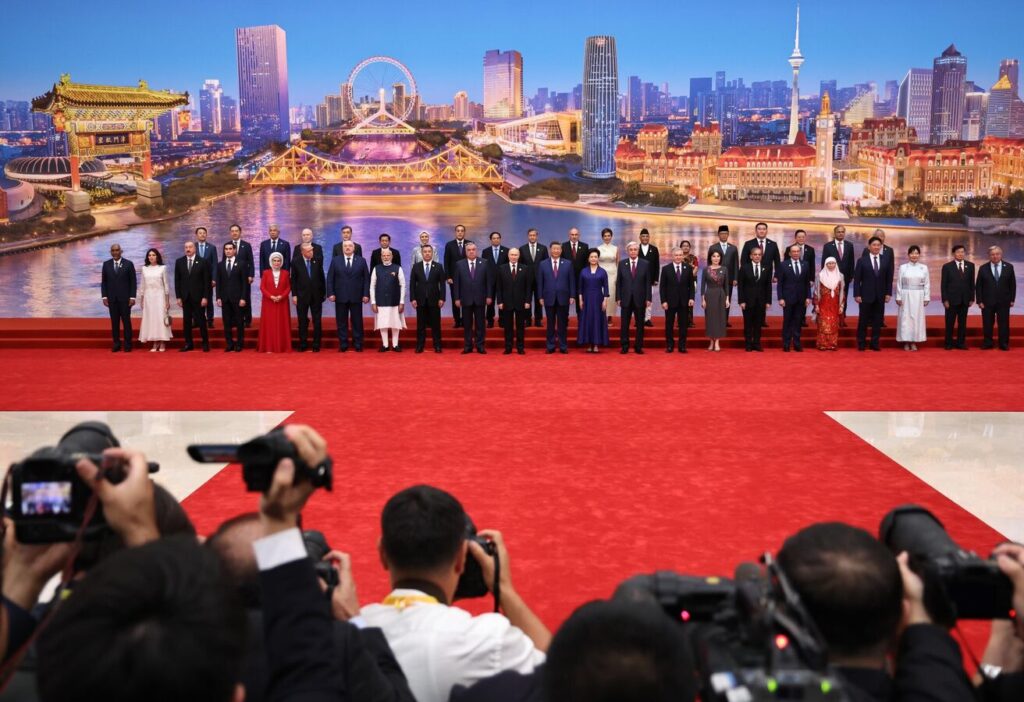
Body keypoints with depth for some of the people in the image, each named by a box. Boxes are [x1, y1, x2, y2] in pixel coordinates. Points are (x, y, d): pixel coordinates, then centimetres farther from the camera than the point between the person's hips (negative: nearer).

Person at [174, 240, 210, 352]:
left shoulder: (202, 262, -2)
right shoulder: (179, 262, 6)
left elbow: (206, 281, -3)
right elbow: (177, 281, 7)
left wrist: (205, 297, -9)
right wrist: (178, 297, 1)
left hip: (198, 297, -3)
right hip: (185, 297, 3)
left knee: (201, 320, 0)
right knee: (187, 321, 4)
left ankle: (205, 343, 8)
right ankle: (188, 344, 10)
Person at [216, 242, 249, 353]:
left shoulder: (241, 264, 1)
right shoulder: (220, 265, 11)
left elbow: (244, 282, -3)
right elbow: (218, 283, 10)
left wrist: (243, 298, -9)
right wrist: (218, 297, 1)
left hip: (237, 298, -3)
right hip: (224, 298, 3)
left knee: (239, 322, 1)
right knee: (227, 322, 3)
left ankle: (239, 344, 8)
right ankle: (229, 344, 8)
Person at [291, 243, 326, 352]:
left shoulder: (317, 261, 1)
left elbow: (322, 278, 5)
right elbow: (293, 280, 0)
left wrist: (323, 293, 4)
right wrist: (294, 295, -6)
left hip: (316, 296, 1)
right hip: (302, 296, -1)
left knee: (317, 321, 3)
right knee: (302, 321, 6)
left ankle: (316, 345, 9)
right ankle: (303, 345, 14)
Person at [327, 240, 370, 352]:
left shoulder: (361, 261, 5)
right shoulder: (335, 261, 6)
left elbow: (366, 279, 3)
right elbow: (330, 278, 4)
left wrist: (366, 294, -5)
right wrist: (330, 293, -6)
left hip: (356, 297, -1)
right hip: (340, 297, 1)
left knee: (357, 322, 3)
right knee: (341, 322, 4)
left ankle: (358, 345, 9)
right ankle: (343, 345, 9)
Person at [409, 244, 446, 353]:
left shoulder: (438, 266, 3)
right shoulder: (416, 266, 5)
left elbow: (442, 284, 1)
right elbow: (412, 284, 4)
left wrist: (442, 298, -7)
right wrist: (412, 299, -4)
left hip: (434, 300, -1)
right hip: (420, 300, 1)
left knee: (435, 324, 2)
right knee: (420, 324, 4)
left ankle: (437, 346, 7)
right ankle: (420, 346, 8)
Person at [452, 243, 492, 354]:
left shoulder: (484, 263, 3)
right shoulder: (459, 264, 3)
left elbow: (489, 281, 3)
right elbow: (456, 282, 1)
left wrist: (489, 296, -3)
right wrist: (456, 298, -4)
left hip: (480, 299, 0)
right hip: (466, 299, 0)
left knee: (480, 324, 4)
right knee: (467, 324, 5)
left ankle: (480, 346, 9)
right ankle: (468, 346, 10)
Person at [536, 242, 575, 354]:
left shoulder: (568, 263, 4)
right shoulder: (543, 264, 4)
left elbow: (572, 280, 3)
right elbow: (540, 282, 4)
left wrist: (572, 295, -2)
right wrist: (540, 297, -2)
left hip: (563, 298, 0)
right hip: (549, 298, 0)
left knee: (563, 323, 4)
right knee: (550, 323, 5)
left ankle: (563, 346, 9)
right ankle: (550, 346, 11)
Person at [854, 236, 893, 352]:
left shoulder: (885, 261, 7)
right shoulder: (862, 261, -1)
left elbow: (889, 279, 9)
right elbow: (857, 279, -3)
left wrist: (888, 293, 1)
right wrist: (857, 294, -9)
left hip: (880, 296, 3)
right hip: (866, 295, -3)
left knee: (878, 321, 4)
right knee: (863, 320, 2)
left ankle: (875, 343, 10)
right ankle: (861, 344, 9)